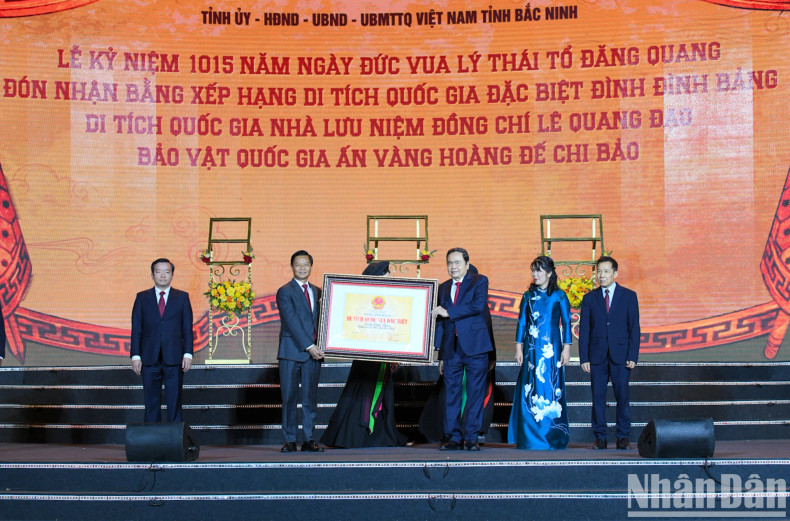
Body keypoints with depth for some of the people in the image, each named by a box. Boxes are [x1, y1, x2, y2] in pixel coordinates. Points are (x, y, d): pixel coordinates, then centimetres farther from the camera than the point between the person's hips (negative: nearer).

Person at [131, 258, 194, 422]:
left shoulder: (182, 297, 7)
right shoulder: (142, 298, 8)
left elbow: (188, 328, 5)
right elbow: (136, 329, 6)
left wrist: (188, 354, -5)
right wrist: (135, 356, -2)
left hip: (174, 359, -1)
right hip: (149, 358, 1)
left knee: (174, 401, 2)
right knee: (151, 402, 5)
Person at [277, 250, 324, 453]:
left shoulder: (317, 291, 15)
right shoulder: (285, 292, -2)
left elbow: (320, 320, 14)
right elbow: (292, 322, -10)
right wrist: (309, 346, -15)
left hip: (313, 351, 4)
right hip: (291, 352, -4)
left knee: (310, 397, 5)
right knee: (289, 397, -1)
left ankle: (309, 440, 9)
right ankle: (290, 441, 6)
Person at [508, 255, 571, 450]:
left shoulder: (559, 296, 3)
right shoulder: (528, 296, 10)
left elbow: (566, 323, 2)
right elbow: (522, 322, 10)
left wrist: (566, 348, -3)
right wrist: (519, 347, 4)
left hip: (551, 348, -2)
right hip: (532, 348, 2)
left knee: (551, 388, -2)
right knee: (530, 389, 0)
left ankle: (553, 438, 6)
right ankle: (531, 438, 5)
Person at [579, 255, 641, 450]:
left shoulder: (629, 296, 5)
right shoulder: (589, 298, 9)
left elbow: (634, 328, 2)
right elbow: (584, 330, 6)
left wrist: (632, 356, -6)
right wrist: (584, 358, -2)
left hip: (620, 355, -1)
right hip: (597, 356, 1)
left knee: (622, 396, -1)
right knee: (598, 397, 2)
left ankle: (623, 437, 8)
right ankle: (600, 437, 9)